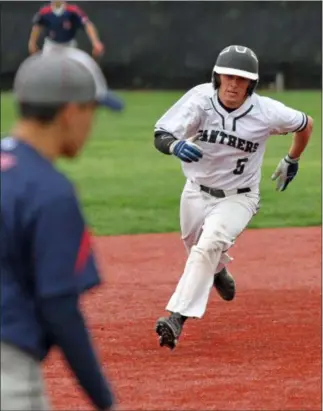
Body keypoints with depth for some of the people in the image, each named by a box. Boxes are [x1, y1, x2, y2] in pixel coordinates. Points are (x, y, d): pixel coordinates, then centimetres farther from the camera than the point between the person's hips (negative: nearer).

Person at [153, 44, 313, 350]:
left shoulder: (267, 113, -22)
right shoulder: (200, 99, -22)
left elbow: (306, 124, -1)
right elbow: (160, 136, -26)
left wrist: (291, 161, 11)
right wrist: (175, 145, -49)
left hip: (238, 199, -3)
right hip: (197, 192, 3)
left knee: (209, 246, -27)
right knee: (197, 248, 23)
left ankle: (177, 318, -31)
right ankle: (219, 270, 61)